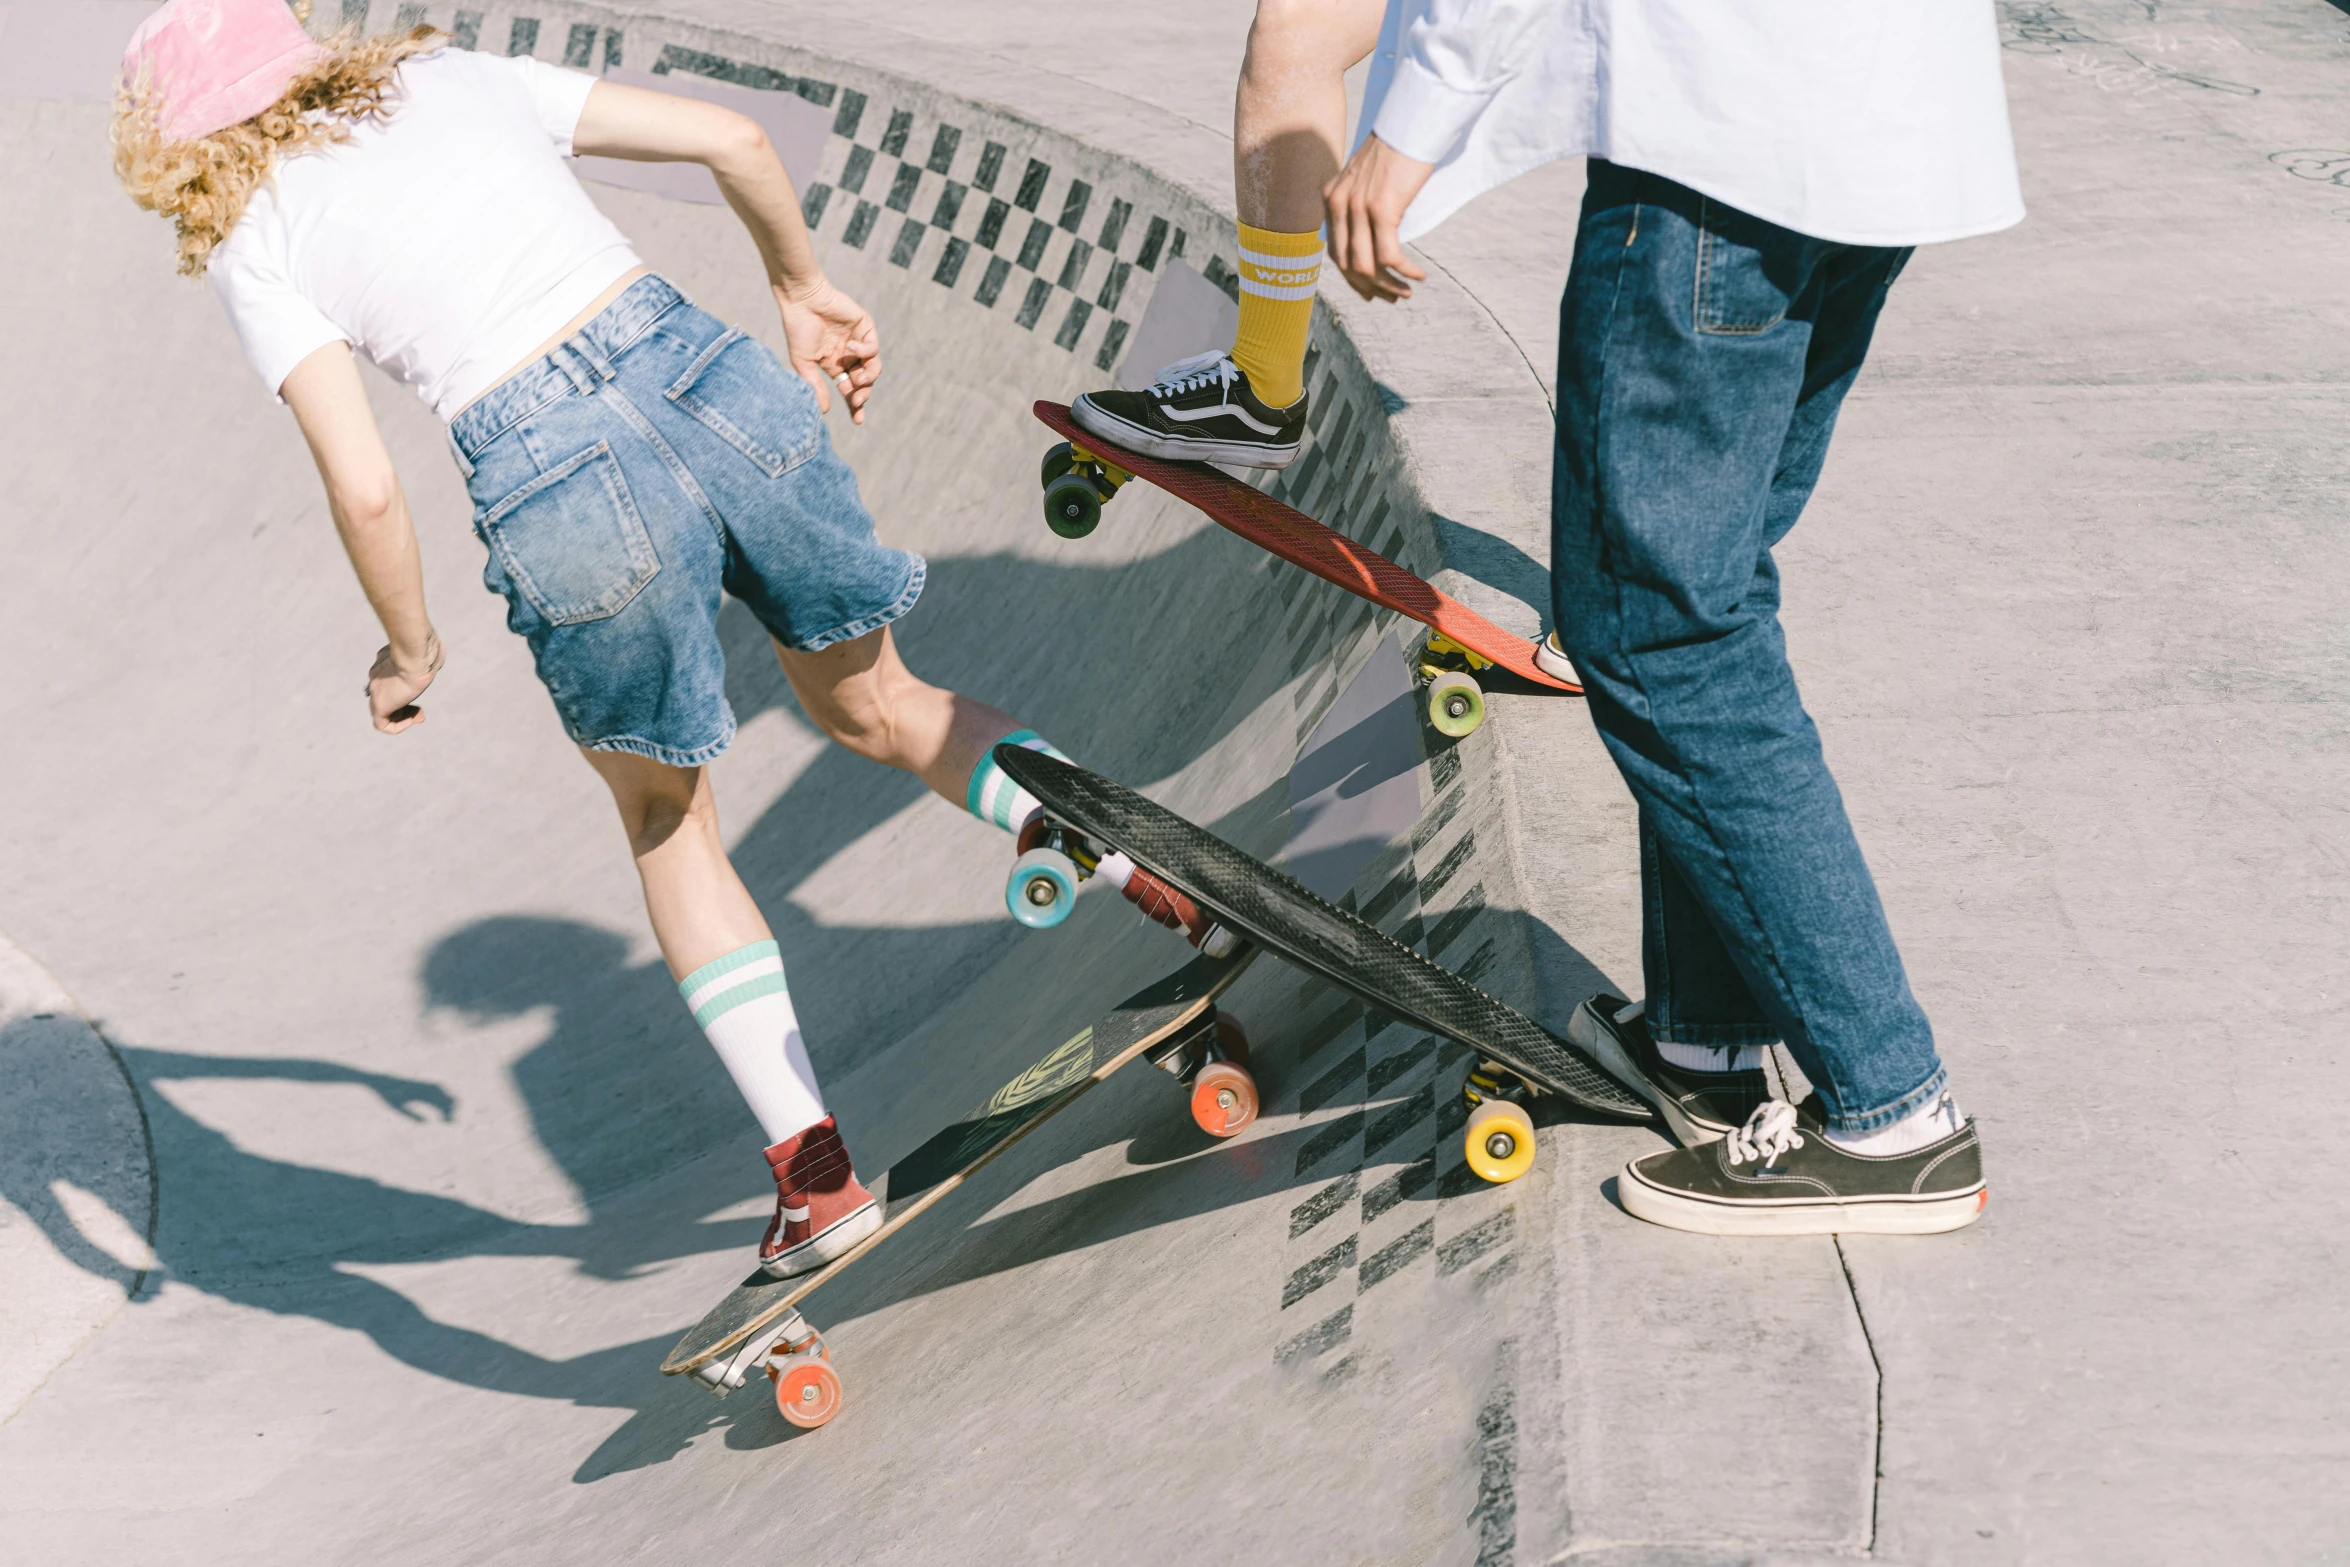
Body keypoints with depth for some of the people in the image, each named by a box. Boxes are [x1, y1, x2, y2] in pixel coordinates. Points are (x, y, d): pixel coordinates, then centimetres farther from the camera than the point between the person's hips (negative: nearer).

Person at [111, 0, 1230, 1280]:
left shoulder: (250, 245, 8)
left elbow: (365, 487, -2)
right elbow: (733, 139, 14)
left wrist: (407, 649, 15)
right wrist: (802, 288, 29)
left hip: (562, 493, -3)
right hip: (709, 384, 4)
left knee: (665, 818, 21)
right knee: (875, 708, 27)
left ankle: (815, 1170, 20)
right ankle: (1171, 877, 17)